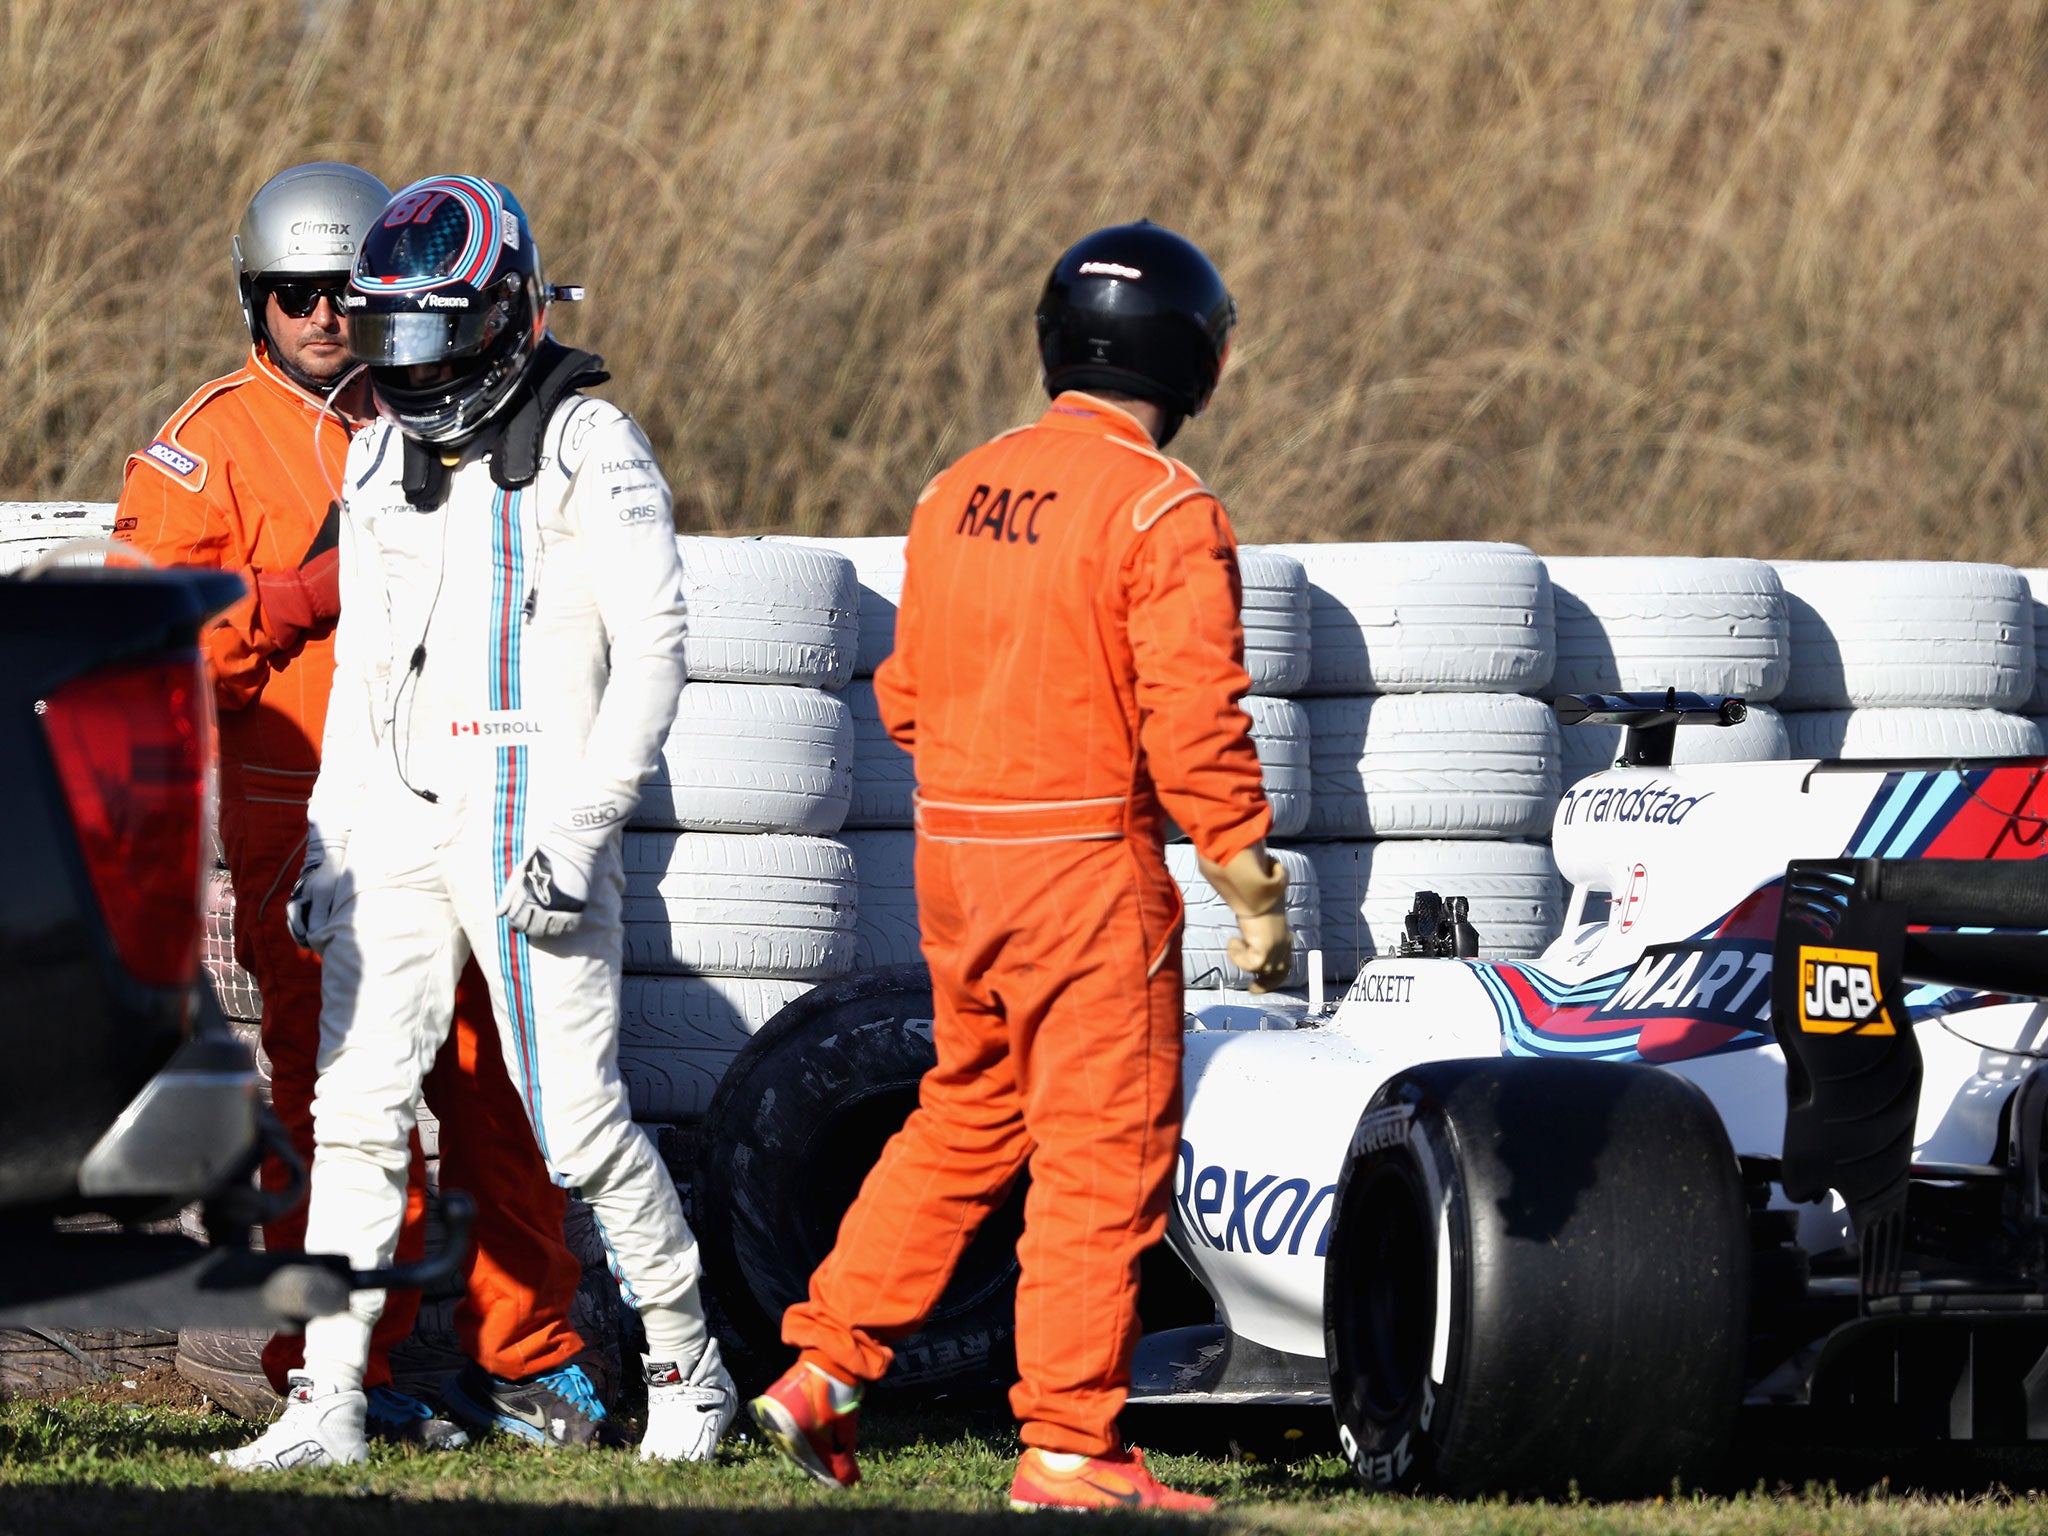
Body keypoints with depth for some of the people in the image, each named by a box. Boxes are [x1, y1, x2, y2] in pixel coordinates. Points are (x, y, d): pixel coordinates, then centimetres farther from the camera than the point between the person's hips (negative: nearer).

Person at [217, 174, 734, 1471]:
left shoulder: (588, 450, -7)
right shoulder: (382, 458, 14)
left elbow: (652, 650, -11)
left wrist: (580, 829, -17)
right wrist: (327, 840, 15)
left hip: (529, 817, -6)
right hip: (396, 825, 6)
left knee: (578, 1118, -5)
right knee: (355, 1110, 0)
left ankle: (689, 1370, 12)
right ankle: (329, 1404, 2)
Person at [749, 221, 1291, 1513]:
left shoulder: (960, 492, 9)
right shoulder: (1163, 510, -13)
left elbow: (907, 696, 14)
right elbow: (1196, 725, -17)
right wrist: (1255, 889, -11)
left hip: (951, 851, 7)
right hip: (1087, 860, -7)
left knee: (965, 1119, 21)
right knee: (1102, 1153, 0)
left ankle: (825, 1369, 17)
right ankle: (1069, 1445, 2)